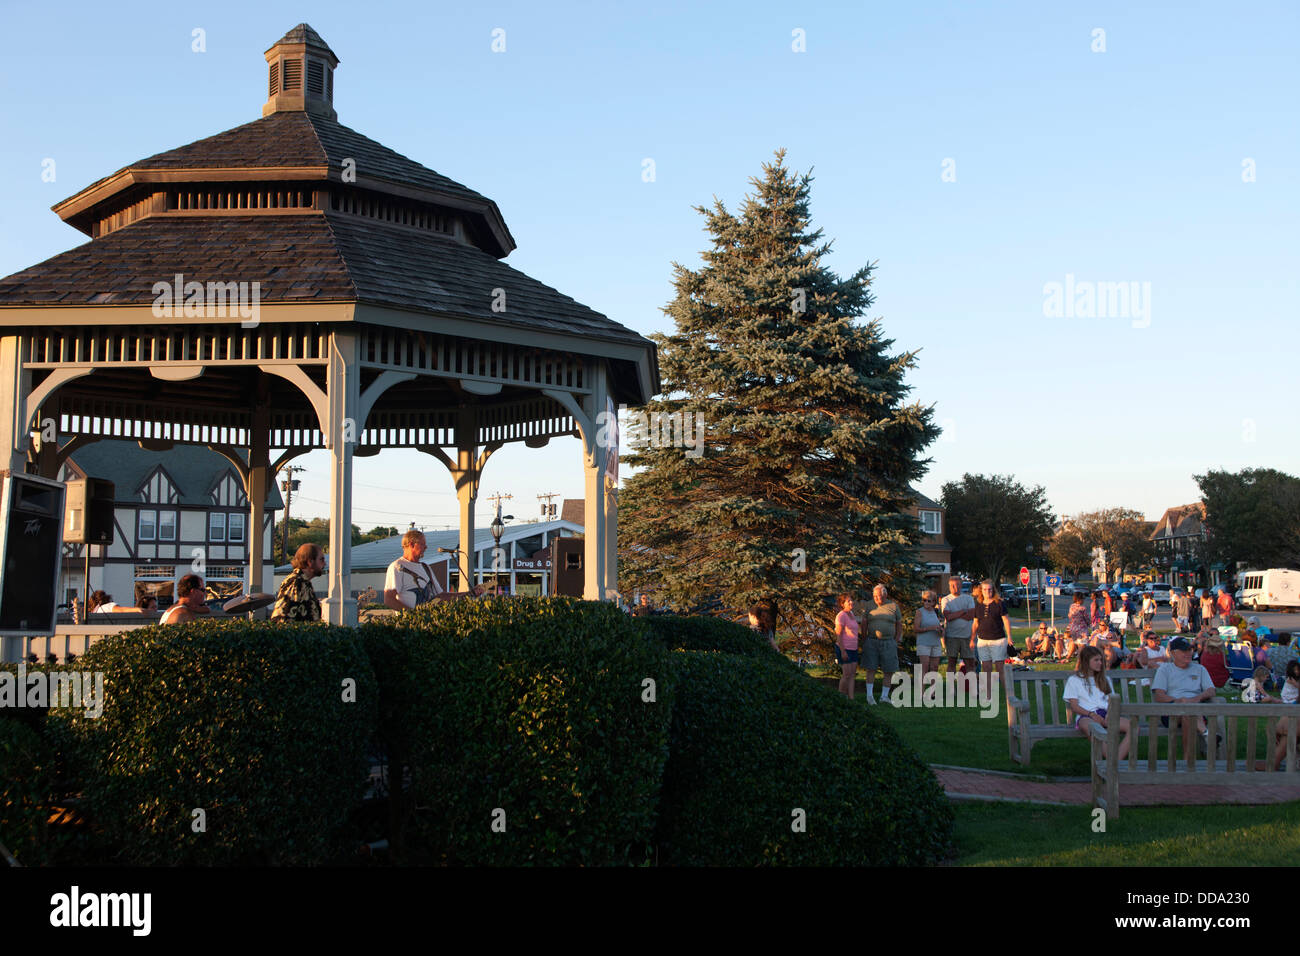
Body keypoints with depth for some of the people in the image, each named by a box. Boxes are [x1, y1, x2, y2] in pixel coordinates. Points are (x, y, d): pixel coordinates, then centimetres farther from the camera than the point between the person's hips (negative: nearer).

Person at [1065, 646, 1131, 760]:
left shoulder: (1104, 679, 32)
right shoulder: (1074, 680, 17)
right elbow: (1074, 706, 5)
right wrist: (1091, 714, -13)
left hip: (1105, 714, 5)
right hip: (1085, 716, -5)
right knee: (1094, 728, -44)